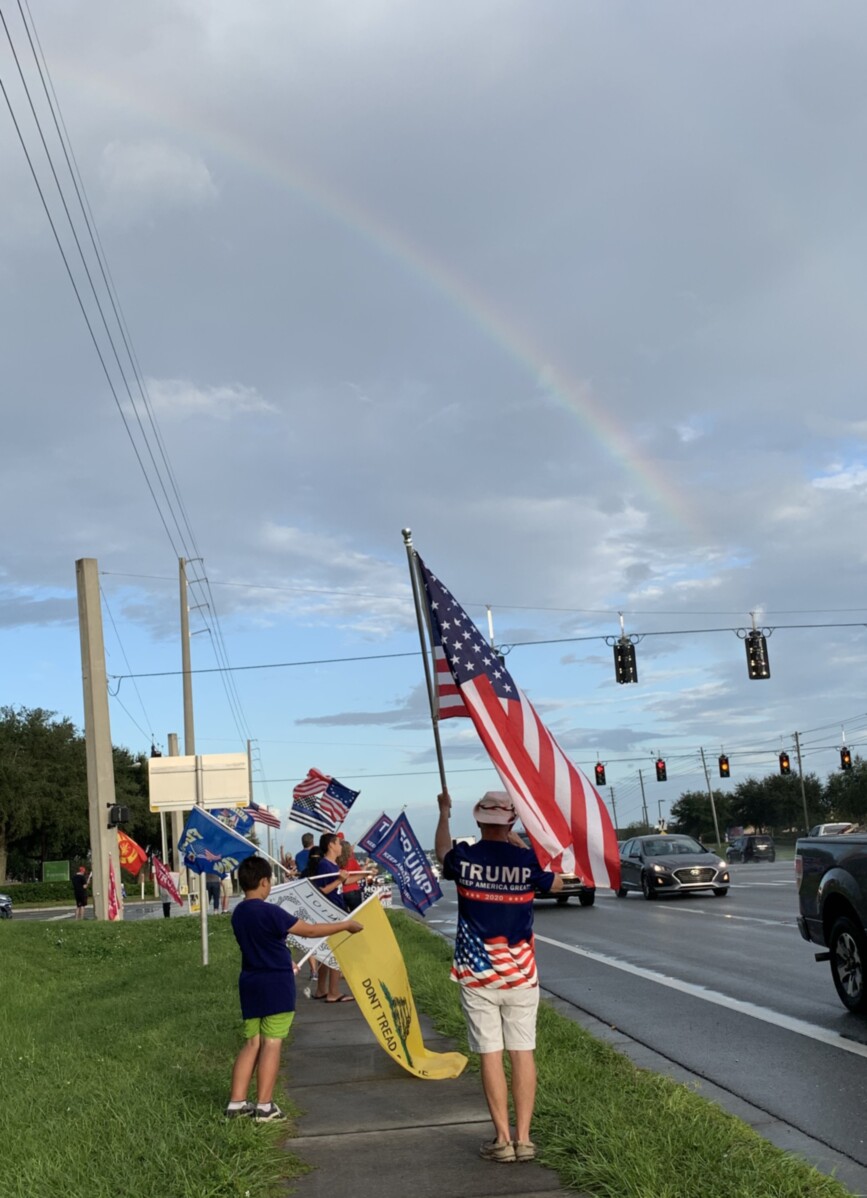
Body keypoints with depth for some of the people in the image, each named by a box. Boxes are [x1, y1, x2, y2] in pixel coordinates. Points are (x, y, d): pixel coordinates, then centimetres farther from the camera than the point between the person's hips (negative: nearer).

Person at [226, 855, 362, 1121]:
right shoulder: (270, 912, -19)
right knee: (271, 1044, -1)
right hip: (276, 985, -8)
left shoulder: (238, 913, 7)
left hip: (251, 984, 8)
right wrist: (346, 924, -5)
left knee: (252, 1043, 12)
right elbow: (310, 930, -15)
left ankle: (236, 1103, 12)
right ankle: (264, 1107, 3)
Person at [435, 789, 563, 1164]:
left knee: (490, 1055, 4)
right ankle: (523, 1138, 10)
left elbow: (441, 850, 18)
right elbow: (556, 884, 14)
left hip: (477, 974, -1)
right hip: (520, 973, 1)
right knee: (523, 1052, 7)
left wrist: (444, 812, 35)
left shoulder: (464, 859, -8)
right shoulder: (527, 860, -7)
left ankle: (502, 1140, 7)